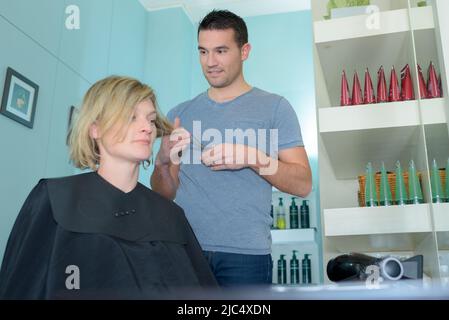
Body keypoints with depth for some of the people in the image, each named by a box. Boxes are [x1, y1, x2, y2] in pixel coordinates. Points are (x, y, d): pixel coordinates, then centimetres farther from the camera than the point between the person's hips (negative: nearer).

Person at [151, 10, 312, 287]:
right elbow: (165, 195, 11)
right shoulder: (180, 114, 10)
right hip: (185, 250, 3)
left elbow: (303, 184, -4)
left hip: (245, 254, -2)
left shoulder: (274, 107, 1)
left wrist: (254, 158, -19)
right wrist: (163, 162, -9)